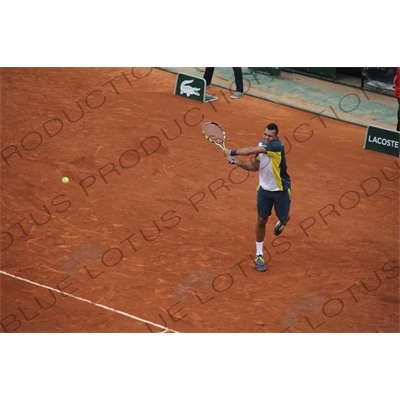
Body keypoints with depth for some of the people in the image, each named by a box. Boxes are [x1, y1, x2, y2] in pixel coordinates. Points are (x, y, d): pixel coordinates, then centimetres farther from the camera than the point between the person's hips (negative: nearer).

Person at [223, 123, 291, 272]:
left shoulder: (277, 146, -28)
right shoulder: (261, 145, -4)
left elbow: (251, 151, -35)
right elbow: (255, 166, 2)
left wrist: (231, 152, -28)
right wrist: (235, 161, -10)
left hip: (281, 190, -5)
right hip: (264, 189, 5)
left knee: (284, 218, 12)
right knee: (261, 221, 2)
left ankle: (281, 222, 52)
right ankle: (259, 255, 13)